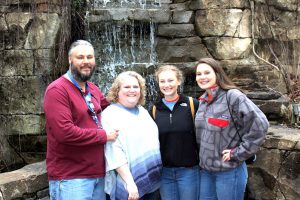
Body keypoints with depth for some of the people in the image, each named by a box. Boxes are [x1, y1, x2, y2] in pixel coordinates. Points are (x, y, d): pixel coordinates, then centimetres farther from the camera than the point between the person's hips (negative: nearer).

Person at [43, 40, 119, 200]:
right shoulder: (57, 90, -13)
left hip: (98, 173, 8)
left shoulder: (93, 89, 12)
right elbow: (65, 132, -23)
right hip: (70, 178, -7)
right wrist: (104, 136, -13)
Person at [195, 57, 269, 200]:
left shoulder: (233, 96, -16)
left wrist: (238, 153, -17)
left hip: (229, 171, -7)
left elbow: (260, 124, -23)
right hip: (205, 169, 7)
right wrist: (203, 160, 12)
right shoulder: (203, 100, 7)